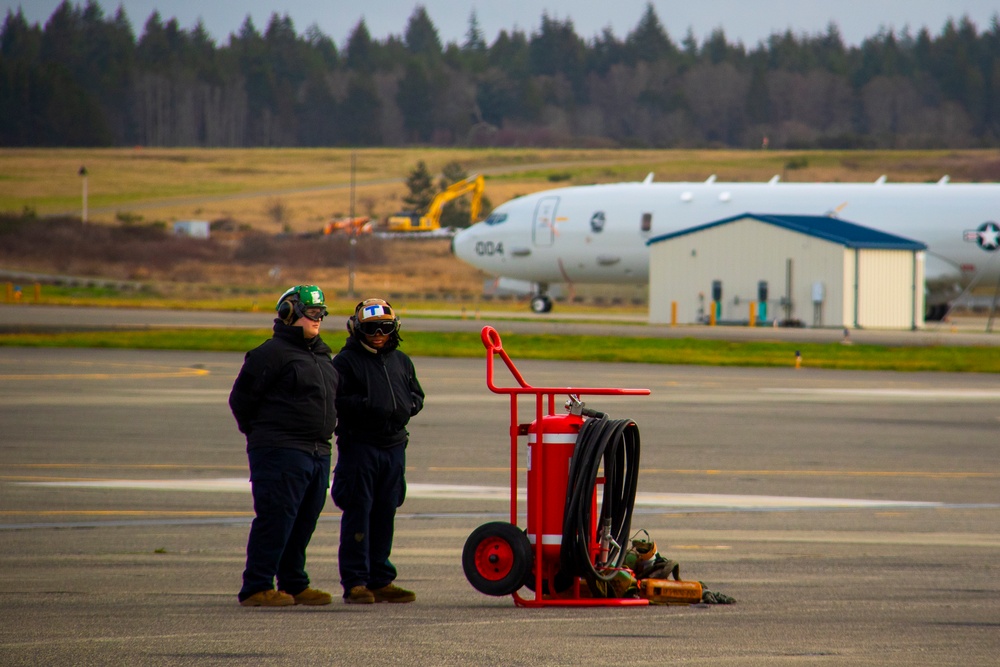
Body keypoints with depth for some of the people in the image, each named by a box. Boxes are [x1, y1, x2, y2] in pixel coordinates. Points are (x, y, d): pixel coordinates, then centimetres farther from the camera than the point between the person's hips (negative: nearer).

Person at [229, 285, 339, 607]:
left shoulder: (321, 354, 18)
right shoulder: (272, 352, -9)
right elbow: (241, 398, -9)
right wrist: (260, 433, -1)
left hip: (318, 452, 9)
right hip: (281, 452, -9)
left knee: (304, 523, 12)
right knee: (275, 520, -10)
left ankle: (294, 584, 20)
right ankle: (256, 588, -8)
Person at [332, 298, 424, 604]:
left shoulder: (401, 361, 17)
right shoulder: (346, 361, -2)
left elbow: (417, 395, 20)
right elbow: (337, 401, -12)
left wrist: (406, 406, -2)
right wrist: (369, 407, -23)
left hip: (394, 446, 6)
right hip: (359, 445, -6)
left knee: (385, 515, 9)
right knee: (358, 514, -5)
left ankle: (381, 580, 16)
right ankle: (355, 583, -3)